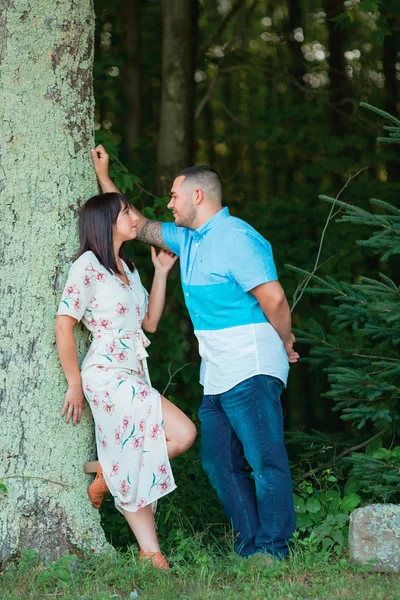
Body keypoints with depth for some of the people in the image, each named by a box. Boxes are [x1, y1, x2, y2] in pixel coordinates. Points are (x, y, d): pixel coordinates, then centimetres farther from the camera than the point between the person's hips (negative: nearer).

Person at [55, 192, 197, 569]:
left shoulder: (126, 268, 18)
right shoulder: (88, 266, -8)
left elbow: (150, 322, 19)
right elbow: (63, 326, -11)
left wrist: (161, 272, 14)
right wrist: (74, 385, -10)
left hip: (133, 378, 8)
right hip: (107, 376, -8)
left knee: (134, 468, 3)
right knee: (182, 434, -17)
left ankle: (150, 553, 3)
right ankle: (106, 474, -2)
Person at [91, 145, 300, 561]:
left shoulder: (235, 238, -15)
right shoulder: (187, 239, 16)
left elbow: (274, 298, -20)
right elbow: (139, 226, 29)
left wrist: (285, 344, -6)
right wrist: (103, 176, 29)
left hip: (250, 371, -10)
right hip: (217, 377, 10)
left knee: (266, 459, -9)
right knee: (219, 462, 9)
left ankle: (274, 551, -9)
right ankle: (250, 547, 14)